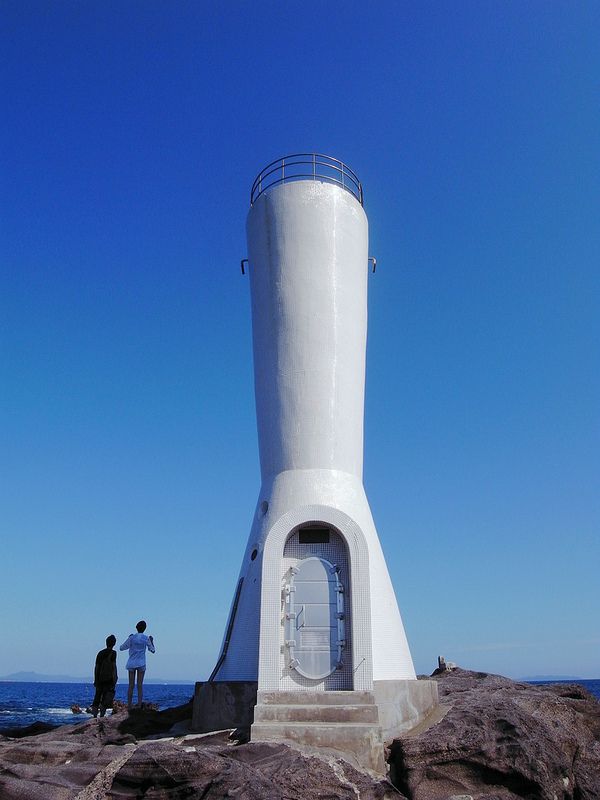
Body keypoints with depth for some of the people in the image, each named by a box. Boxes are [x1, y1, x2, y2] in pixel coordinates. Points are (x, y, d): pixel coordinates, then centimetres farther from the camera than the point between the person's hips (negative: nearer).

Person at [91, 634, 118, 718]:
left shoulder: (100, 653, 12)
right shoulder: (113, 653, -4)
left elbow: (96, 667, 13)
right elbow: (113, 666, -11)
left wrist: (95, 680, 17)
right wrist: (115, 678, -8)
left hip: (99, 679, 5)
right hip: (108, 678, -5)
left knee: (98, 695, 9)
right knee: (107, 696, -1)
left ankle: (94, 715, 4)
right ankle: (102, 714, -10)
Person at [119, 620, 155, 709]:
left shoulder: (132, 638, -3)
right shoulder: (146, 638, -2)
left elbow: (121, 648, 6)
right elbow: (152, 650, 8)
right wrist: (152, 641, 21)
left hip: (131, 663, 1)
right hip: (141, 664, -1)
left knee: (131, 686, 5)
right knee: (140, 685, 2)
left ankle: (129, 706, 5)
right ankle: (139, 706, -1)